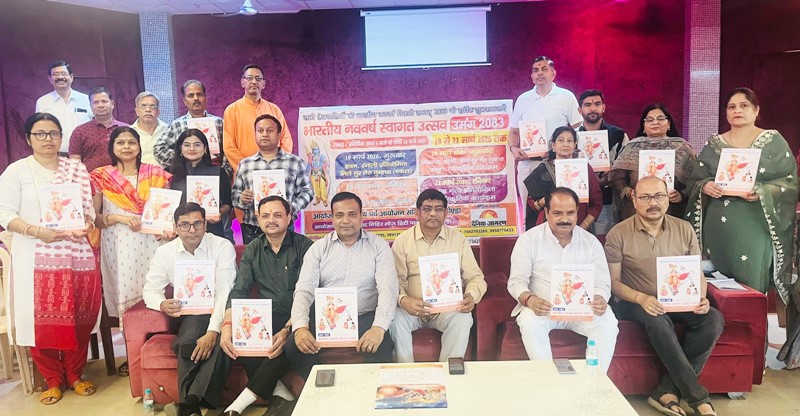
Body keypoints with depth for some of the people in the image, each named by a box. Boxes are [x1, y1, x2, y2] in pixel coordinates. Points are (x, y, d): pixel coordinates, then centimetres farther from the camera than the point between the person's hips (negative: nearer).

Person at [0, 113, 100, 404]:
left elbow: (88, 207, 12)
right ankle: (53, 380, 16)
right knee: (42, 320, 0)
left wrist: (87, 225, -9)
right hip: (36, 257, -2)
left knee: (78, 318, 4)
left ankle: (75, 375, 20)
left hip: (76, 255, 2)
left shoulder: (77, 169, 11)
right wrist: (37, 231, -18)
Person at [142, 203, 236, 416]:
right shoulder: (165, 252, 4)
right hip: (188, 316, 3)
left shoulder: (223, 247, -8)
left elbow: (225, 293, -15)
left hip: (218, 314, -2)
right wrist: (162, 304, -18)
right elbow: (150, 289, 9)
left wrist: (213, 331, -29)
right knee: (189, 341, -33)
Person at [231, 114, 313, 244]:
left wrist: (293, 207, -12)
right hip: (252, 231, 2)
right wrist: (242, 199, -9)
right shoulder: (244, 164, 12)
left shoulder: (295, 162, 5)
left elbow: (306, 191, 4)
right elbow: (234, 193, 13)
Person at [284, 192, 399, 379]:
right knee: (293, 347, -24)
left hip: (365, 318, -2)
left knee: (381, 350, -32)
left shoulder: (378, 245, 4)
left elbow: (388, 289, -8)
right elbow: (304, 290, -1)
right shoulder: (318, 248, 8)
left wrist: (379, 327, -26)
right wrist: (300, 327, -21)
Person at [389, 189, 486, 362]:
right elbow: (397, 280, -4)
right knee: (396, 319, -30)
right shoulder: (403, 240, 3)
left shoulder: (458, 239, 6)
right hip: (413, 308, 0)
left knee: (463, 319, -29)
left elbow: (475, 277, 6)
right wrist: (403, 300, -27)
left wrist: (471, 296, -17)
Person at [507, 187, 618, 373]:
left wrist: (600, 300, -23)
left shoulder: (591, 242, 5)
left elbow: (602, 283, 3)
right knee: (529, 322, -33)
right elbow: (516, 281, -6)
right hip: (541, 308, -2)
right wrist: (529, 299, -30)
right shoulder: (528, 240, -2)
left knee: (608, 322, -25)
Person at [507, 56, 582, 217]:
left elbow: (577, 129, 4)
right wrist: (513, 148, -2)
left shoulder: (566, 97, 5)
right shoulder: (523, 99, 14)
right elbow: (514, 131, 18)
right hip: (527, 162, 3)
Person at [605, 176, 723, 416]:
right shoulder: (618, 234, -5)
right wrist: (641, 298, -24)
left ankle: (668, 391, -20)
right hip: (635, 303, -4)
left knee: (713, 319, -24)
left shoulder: (684, 229, 6)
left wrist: (701, 298, -12)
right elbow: (613, 281, -6)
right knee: (658, 320, -36)